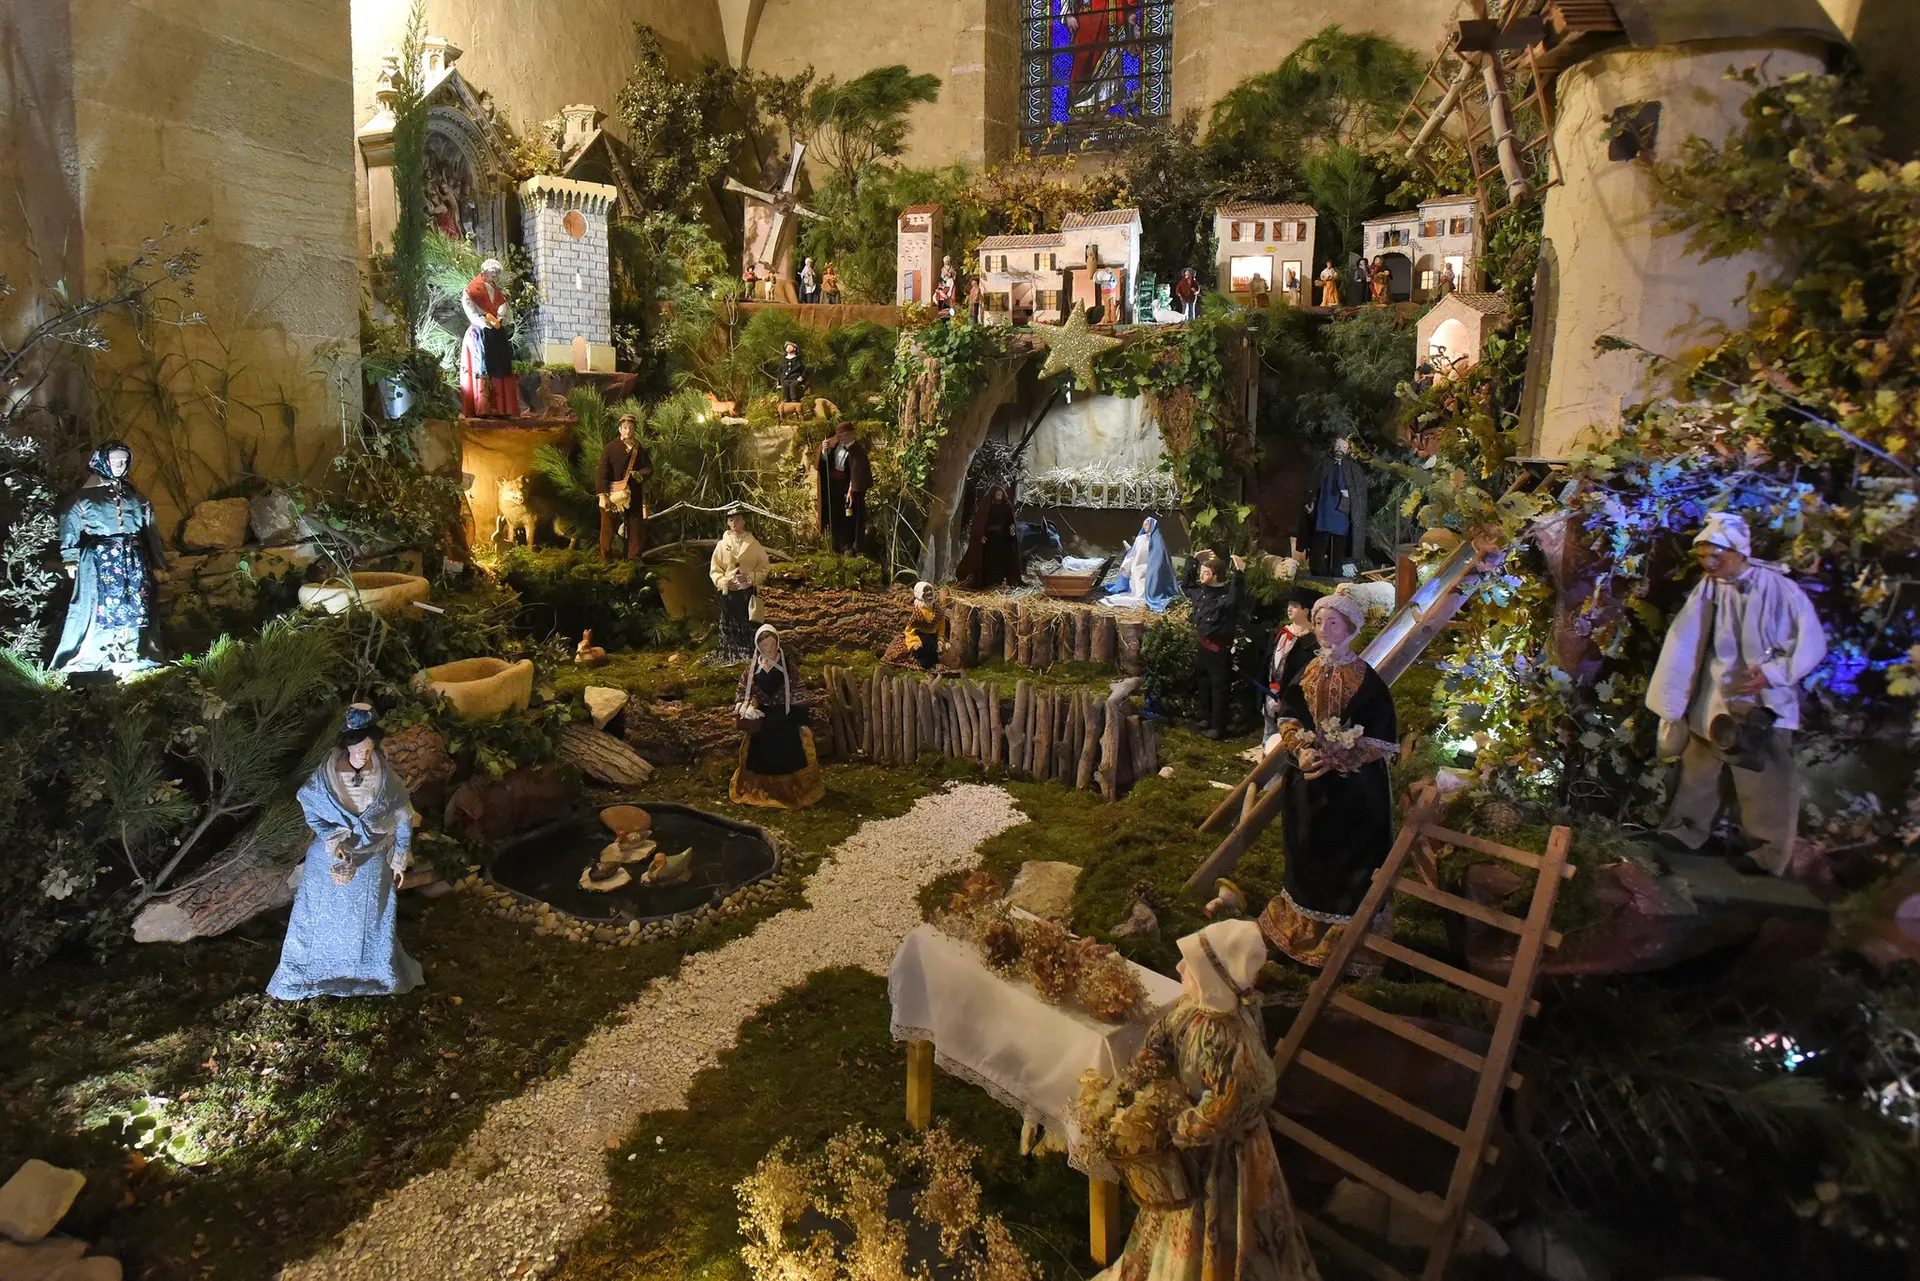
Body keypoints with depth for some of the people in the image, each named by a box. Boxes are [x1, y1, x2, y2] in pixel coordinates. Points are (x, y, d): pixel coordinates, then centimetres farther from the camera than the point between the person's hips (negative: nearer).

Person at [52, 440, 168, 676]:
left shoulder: (136, 497, 15)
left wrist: (158, 565, 13)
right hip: (99, 559, -4)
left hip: (134, 559, 4)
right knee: (102, 608, -5)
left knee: (135, 608, 0)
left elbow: (151, 530, 16)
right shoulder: (84, 495, 3)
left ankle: (132, 656, 4)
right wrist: (70, 558, -11)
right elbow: (70, 524, -1)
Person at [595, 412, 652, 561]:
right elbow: (601, 472, -8)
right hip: (613, 494, -3)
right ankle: (606, 561, 12)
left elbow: (649, 467, 8)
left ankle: (634, 560, 20)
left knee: (636, 528, 8)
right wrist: (602, 495, -17)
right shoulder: (610, 447, -4)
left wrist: (641, 474, -17)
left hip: (635, 496, 3)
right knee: (608, 528, 2)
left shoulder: (640, 449, 7)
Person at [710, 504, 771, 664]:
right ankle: (730, 658, 13)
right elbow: (714, 570, 6)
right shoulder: (722, 544, 4)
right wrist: (724, 582, -11)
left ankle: (750, 656, 9)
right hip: (728, 592, 1)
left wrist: (751, 577, -12)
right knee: (729, 626, 4)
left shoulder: (753, 544, 2)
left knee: (749, 625, -1)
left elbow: (765, 566, 4)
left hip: (748, 591, -1)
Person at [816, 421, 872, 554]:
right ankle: (838, 544, 33)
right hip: (833, 486, 6)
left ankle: (849, 546, 17)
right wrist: (825, 451, -15)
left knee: (849, 518, 5)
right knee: (834, 516, 17)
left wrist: (852, 490, -25)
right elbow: (825, 462, 4)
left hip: (847, 486, -6)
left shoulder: (857, 451, -18)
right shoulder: (837, 444, -1)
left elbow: (857, 472, -21)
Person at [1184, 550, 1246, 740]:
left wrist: (1240, 573, -54)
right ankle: (1209, 720, 35)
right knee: (1206, 684, 20)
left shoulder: (1227, 592, -21)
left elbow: (1235, 600, -46)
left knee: (1219, 686, 2)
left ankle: (1218, 727, 12)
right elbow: (1187, 585, 23)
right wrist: (1192, 560, 14)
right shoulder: (1202, 590, 3)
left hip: (1220, 647, -8)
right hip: (1204, 643, 8)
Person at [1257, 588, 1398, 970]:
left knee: (1348, 862, 5)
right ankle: (1305, 926, 35)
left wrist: (1335, 760, -21)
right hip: (1307, 784, 5)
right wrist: (1302, 751, -12)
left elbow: (1381, 740, -13)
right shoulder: (1307, 671, 3)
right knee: (1308, 856, 17)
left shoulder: (1365, 679, -13)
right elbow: (1288, 719, 6)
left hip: (1353, 788, -5)